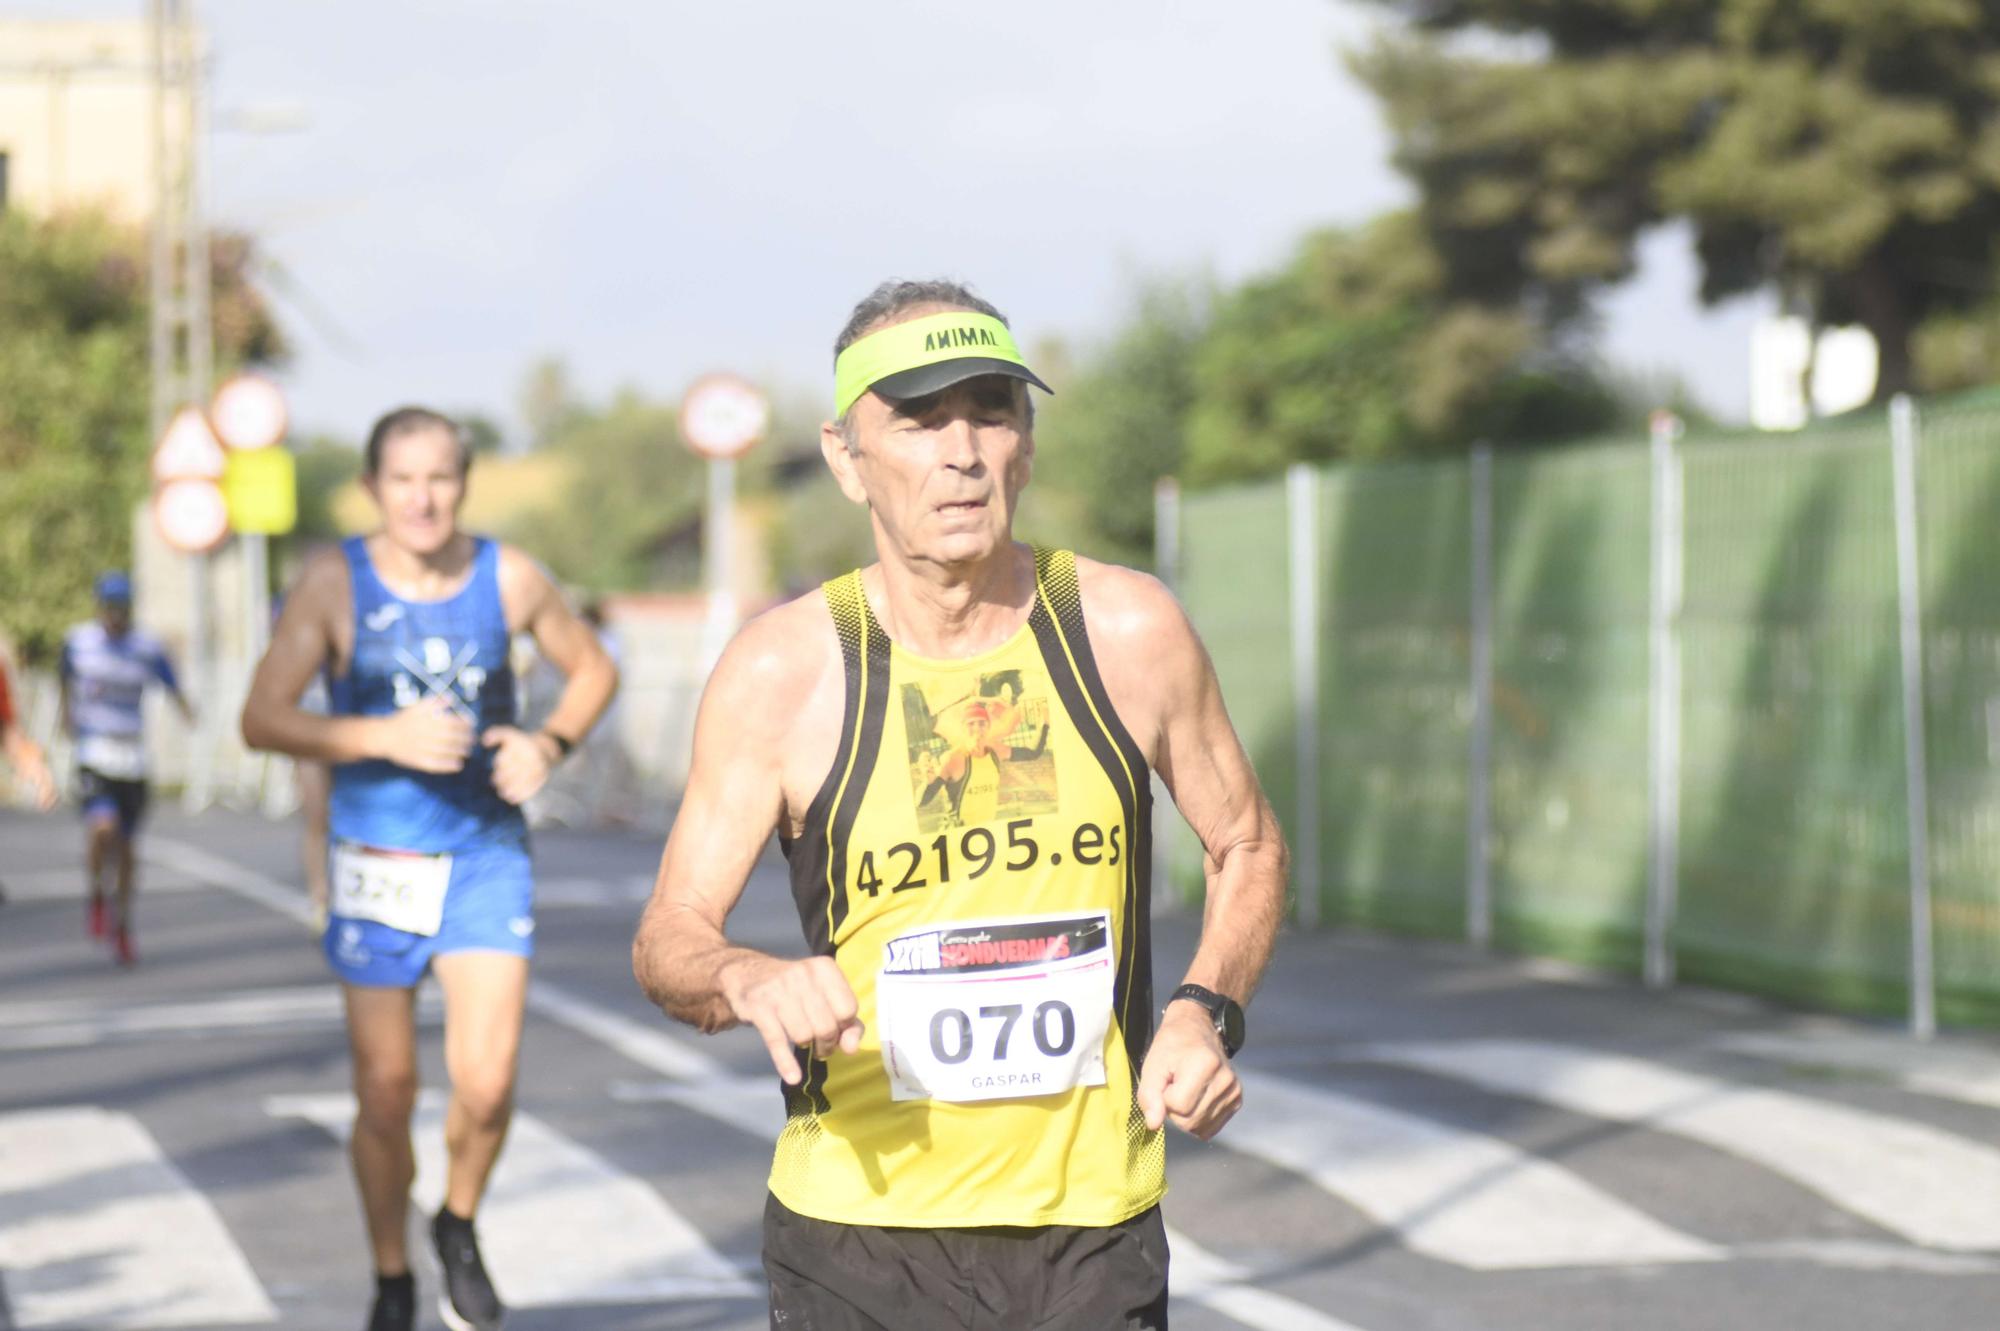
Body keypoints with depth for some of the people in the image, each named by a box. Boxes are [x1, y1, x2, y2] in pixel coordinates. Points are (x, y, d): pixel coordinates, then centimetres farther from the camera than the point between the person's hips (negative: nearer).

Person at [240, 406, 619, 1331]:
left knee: (486, 1081, -12)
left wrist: (549, 744, -7)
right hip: (376, 865, -1)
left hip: (487, 856, 1)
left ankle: (460, 1230, 19)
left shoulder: (508, 578, -3)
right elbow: (262, 719, -13)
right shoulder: (336, 584, -8)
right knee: (386, 1091, 4)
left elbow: (593, 670, 12)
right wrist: (387, 737, -24)